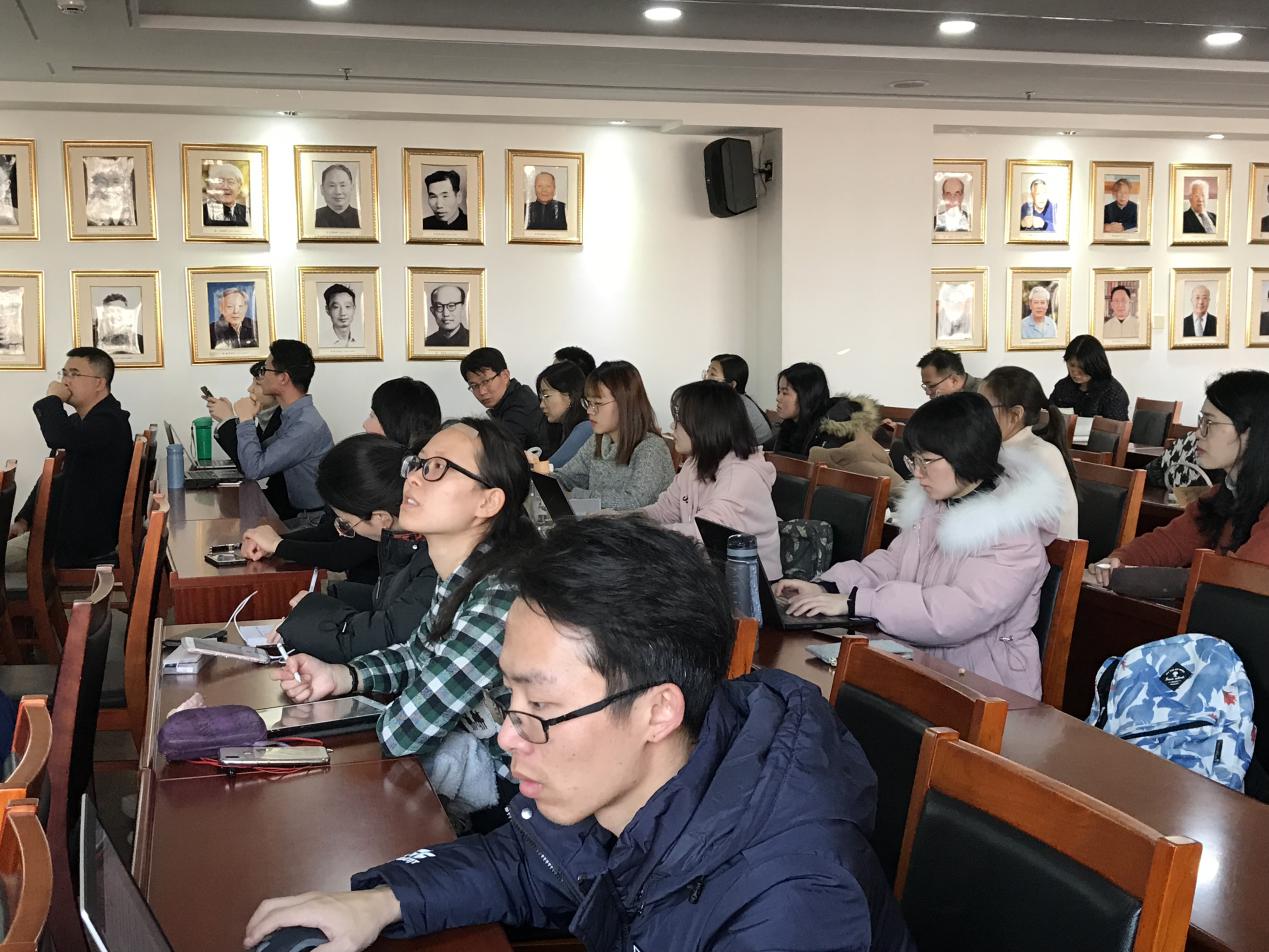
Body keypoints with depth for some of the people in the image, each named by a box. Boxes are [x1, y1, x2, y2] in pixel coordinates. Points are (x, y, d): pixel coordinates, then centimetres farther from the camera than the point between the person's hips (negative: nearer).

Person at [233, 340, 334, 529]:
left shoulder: (306, 426, -21)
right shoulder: (293, 416, 10)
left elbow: (254, 469, -21)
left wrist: (245, 420, -10)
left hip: (316, 522, -9)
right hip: (299, 515, 9)